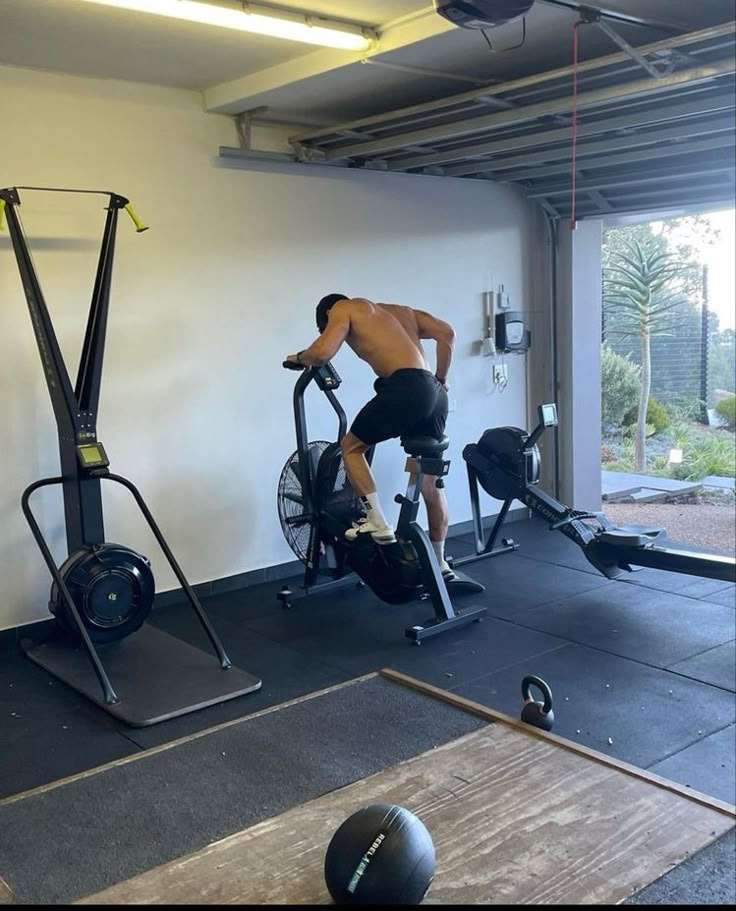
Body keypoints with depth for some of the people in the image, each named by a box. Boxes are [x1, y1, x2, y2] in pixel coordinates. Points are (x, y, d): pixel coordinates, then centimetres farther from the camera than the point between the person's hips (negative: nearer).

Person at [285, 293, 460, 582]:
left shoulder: (344, 308, 12)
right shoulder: (398, 310, 32)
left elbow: (322, 353, -3)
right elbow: (446, 333, 21)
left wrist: (298, 358, 18)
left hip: (406, 389, -7)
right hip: (434, 393, 7)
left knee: (351, 447, 14)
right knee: (430, 483, 16)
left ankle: (378, 524, 5)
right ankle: (439, 563, 24)